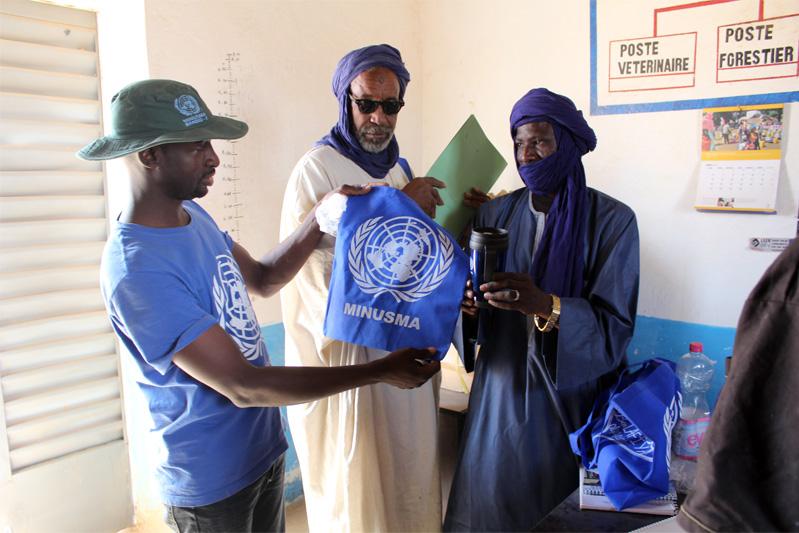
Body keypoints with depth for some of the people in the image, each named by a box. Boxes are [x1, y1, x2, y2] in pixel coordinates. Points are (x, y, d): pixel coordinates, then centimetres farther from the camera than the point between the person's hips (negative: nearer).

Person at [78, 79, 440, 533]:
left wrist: (320, 219, -6)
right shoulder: (137, 270, -28)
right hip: (211, 482, -8)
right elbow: (241, 386, -28)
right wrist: (379, 372, -27)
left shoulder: (192, 213, -1)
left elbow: (263, 279, 9)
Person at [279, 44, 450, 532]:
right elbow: (322, 268, -22)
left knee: (408, 470, 17)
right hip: (348, 352, -6)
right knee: (356, 481, 7)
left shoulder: (398, 170, 10)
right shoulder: (316, 171, -12)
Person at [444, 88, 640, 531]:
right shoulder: (495, 214, 1)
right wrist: (465, 303, -18)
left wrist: (545, 306, -31)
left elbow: (614, 328, -15)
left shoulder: (611, 220, -10)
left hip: (570, 399, -2)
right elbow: (473, 299, 5)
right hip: (501, 393, 3)